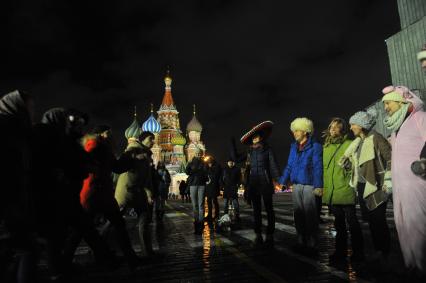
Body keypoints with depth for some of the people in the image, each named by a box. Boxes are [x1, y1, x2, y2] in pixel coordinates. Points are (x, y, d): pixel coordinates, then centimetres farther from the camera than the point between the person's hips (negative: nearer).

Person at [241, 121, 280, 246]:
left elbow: (273, 165, -5)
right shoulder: (250, 151, 12)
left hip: (265, 183, -4)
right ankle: (258, 235, 15)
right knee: (256, 210, 8)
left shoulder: (267, 149, -1)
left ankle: (270, 236, 9)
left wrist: (276, 179, -15)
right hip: (253, 184, 4)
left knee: (269, 209, 2)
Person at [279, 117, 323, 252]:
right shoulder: (294, 147, 11)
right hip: (296, 185, 6)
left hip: (309, 186, -6)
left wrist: (318, 186, -17)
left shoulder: (315, 146, -5)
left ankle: (312, 244, 13)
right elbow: (289, 166, 13)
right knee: (298, 215, 12)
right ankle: (301, 242, 25)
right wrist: (282, 181, 8)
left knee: (310, 215, 1)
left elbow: (318, 168, -11)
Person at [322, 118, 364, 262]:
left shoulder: (349, 144, -4)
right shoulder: (325, 147, 12)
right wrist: (323, 186, 13)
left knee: (352, 222, 6)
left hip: (345, 191, -5)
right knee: (339, 223, 17)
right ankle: (340, 251, 29)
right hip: (330, 192, 5)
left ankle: (358, 252, 21)